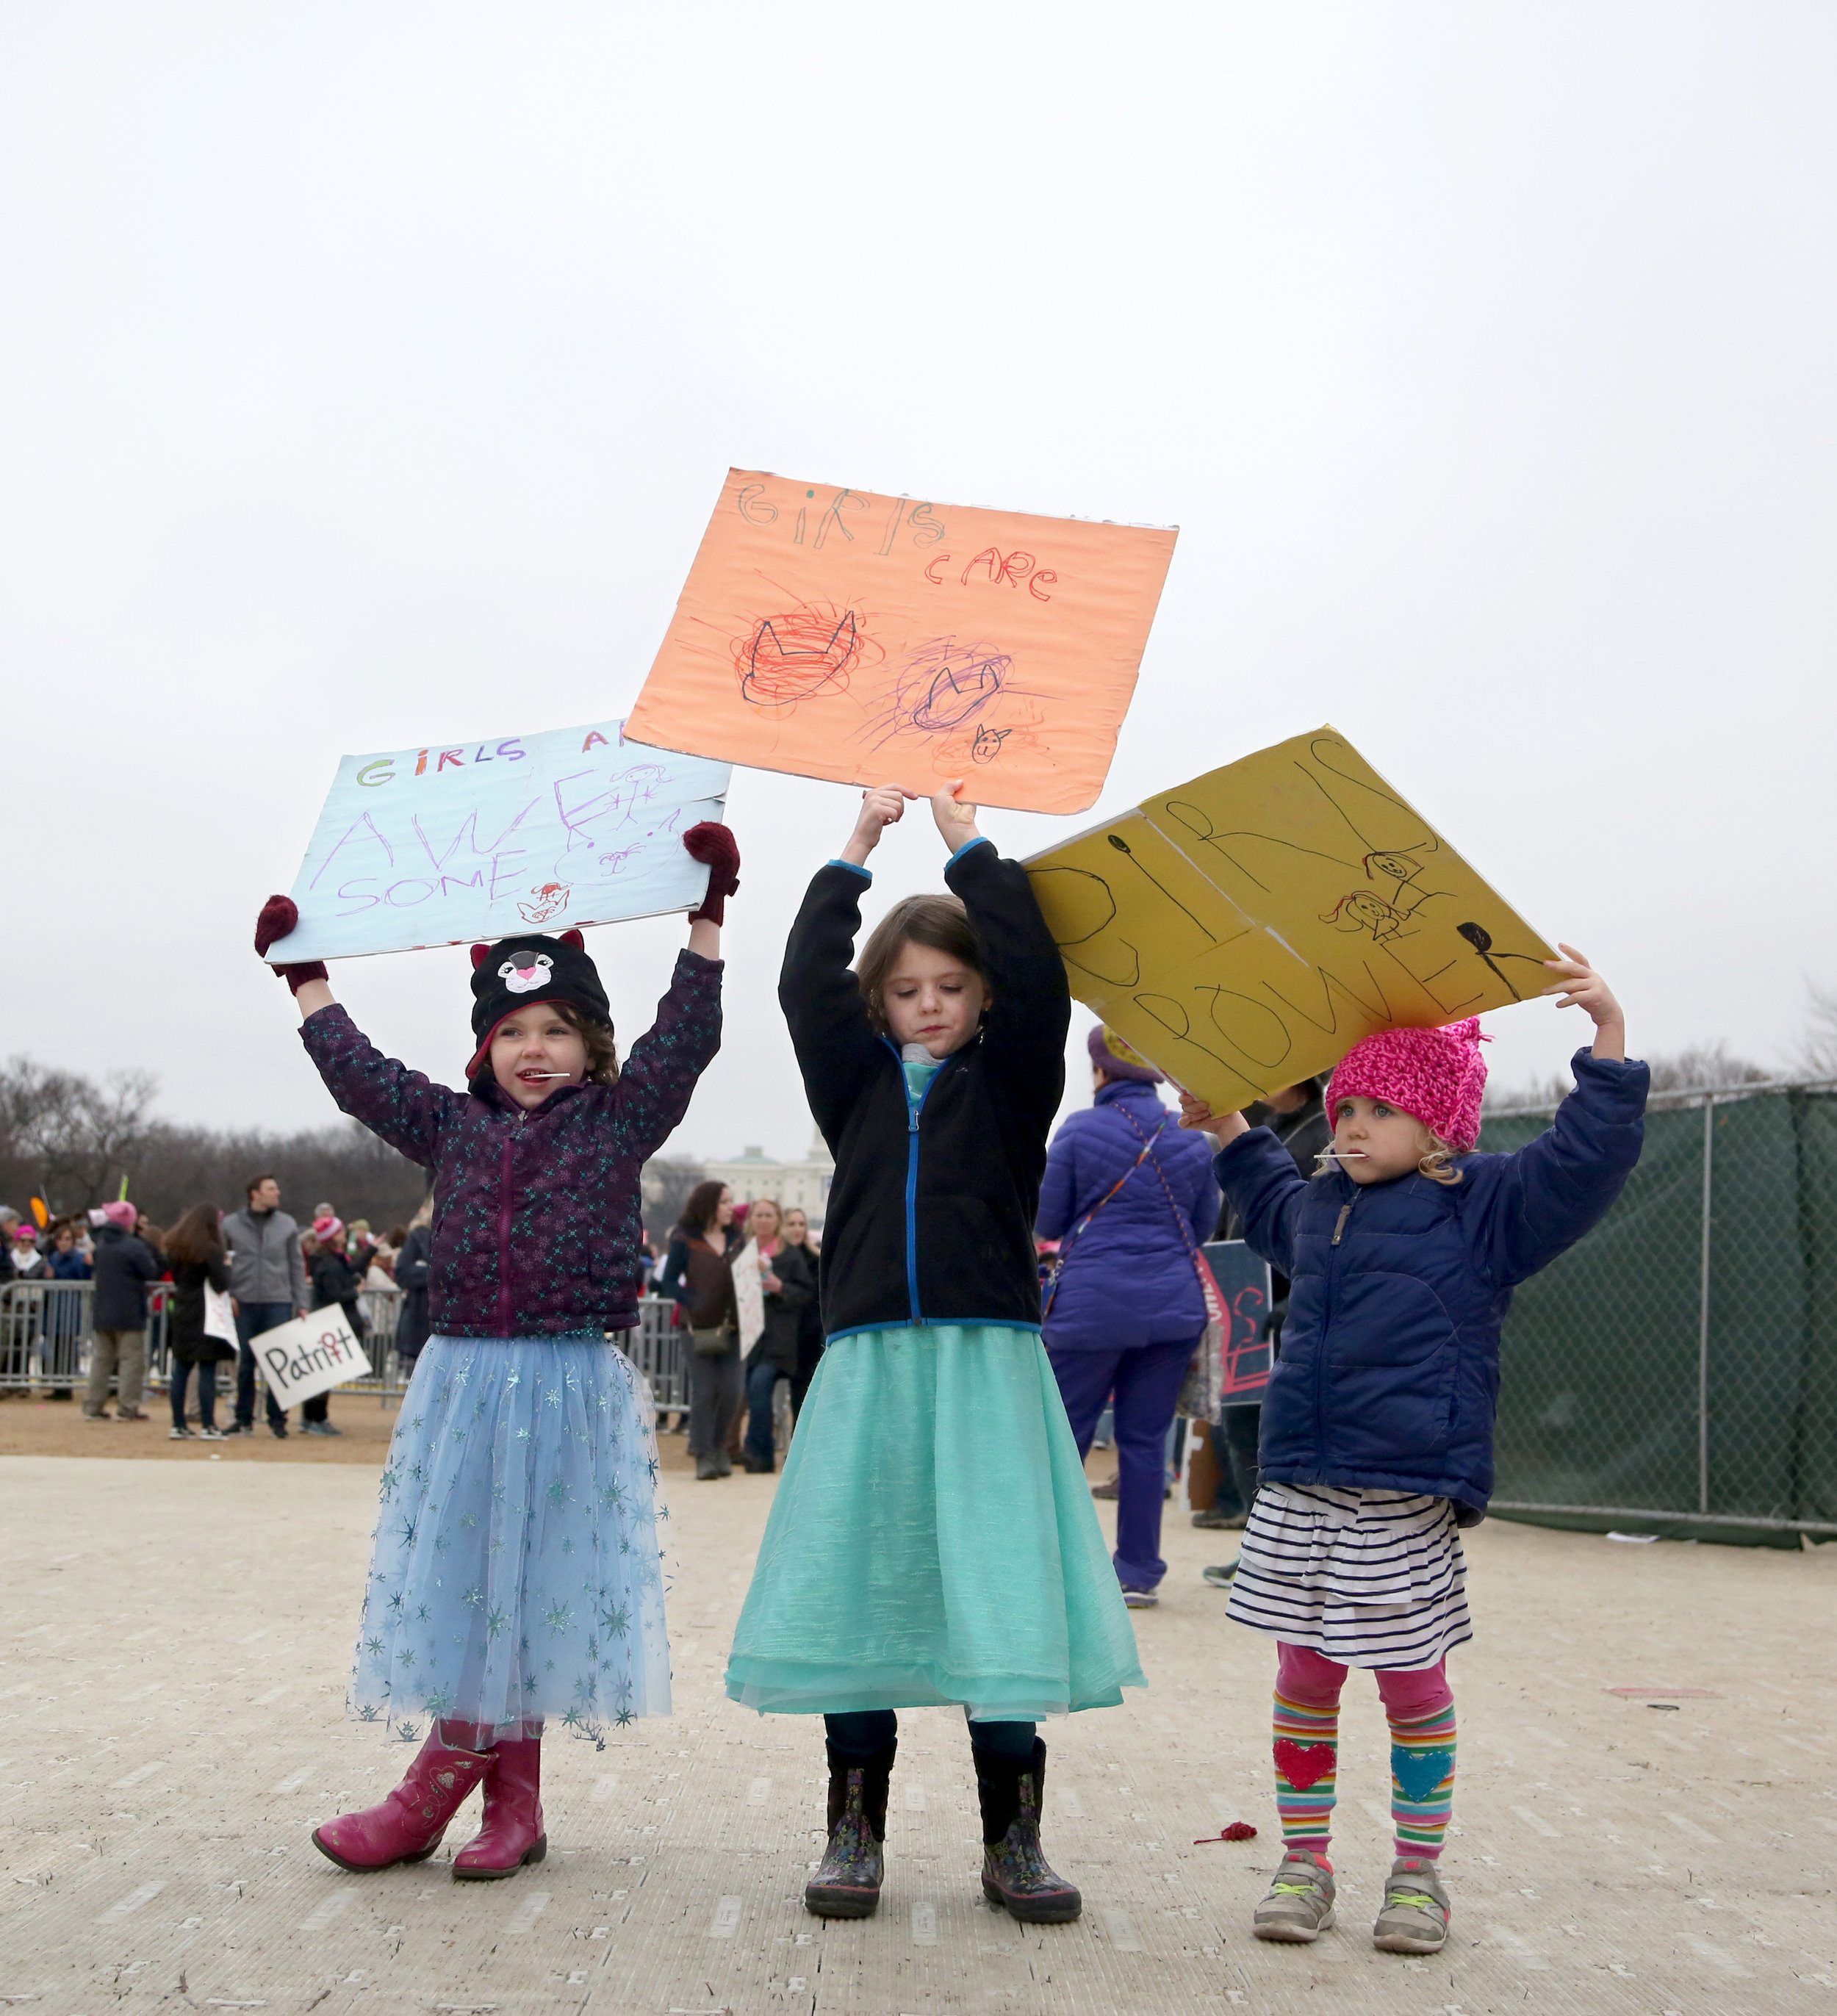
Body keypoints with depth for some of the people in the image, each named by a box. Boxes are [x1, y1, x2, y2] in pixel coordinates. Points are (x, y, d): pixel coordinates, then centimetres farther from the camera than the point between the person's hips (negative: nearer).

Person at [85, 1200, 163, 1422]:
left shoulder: (102, 1243, 7)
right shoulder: (134, 1246, -15)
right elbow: (153, 1273, -13)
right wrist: (157, 1254, 3)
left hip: (102, 1312, 7)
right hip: (129, 1315, -7)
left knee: (102, 1358, 13)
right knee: (132, 1358, -2)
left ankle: (93, 1407, 12)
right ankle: (127, 1408, -6)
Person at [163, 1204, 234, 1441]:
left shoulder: (175, 1247, 8)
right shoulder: (211, 1250, -13)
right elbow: (222, 1285, -15)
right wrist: (226, 1265, 1)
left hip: (181, 1317, 7)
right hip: (205, 1319, -7)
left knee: (181, 1370, 9)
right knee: (207, 1371, -4)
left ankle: (178, 1425, 10)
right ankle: (207, 1426, -6)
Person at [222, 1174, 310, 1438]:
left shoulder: (287, 1225, 6)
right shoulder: (231, 1224, 3)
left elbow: (297, 1266, 8)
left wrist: (301, 1304, 4)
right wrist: (227, 1295, -7)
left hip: (278, 1302, 0)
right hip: (243, 1304, 0)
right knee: (245, 1363, 6)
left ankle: (277, 1419, 5)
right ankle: (244, 1419, 15)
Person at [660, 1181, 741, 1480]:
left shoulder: (735, 1239, 13)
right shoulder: (685, 1241, 0)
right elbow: (669, 1281, -2)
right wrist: (693, 1302, -16)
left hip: (732, 1327, 4)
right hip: (701, 1328, -4)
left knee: (731, 1391, 2)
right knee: (704, 1391, -5)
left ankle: (719, 1449, 20)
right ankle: (704, 1456, 1)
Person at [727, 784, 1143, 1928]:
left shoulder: (1012, 1083, 8)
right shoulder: (858, 1084, 13)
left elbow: (1036, 978, -5)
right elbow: (806, 984, 4)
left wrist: (969, 843, -1)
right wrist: (857, 851, 5)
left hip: (988, 1364, -2)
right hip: (869, 1362, 2)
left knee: (999, 1595, -2)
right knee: (856, 1594, 2)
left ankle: (1013, 1841, 10)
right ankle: (856, 1832, 14)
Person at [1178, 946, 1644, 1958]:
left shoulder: (1485, 1204, -4)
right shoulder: (1320, 1206, 14)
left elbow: (1588, 1157, -15)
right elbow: (1271, 1204, 39)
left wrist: (1607, 1036, -23)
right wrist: (1231, 1131, 39)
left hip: (1407, 1497, -5)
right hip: (1298, 1489, 5)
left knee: (1412, 1684, 6)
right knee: (1304, 1676, 10)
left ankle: (1418, 1873, 21)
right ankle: (1304, 1862, 22)